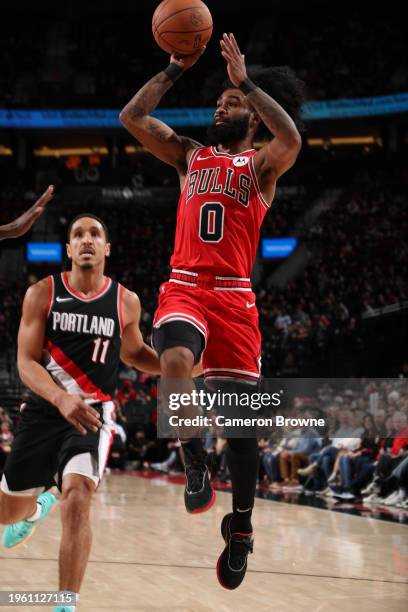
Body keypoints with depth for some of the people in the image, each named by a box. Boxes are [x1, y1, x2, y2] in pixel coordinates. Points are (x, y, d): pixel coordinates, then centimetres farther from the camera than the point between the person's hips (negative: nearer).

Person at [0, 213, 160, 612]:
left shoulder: (126, 302, 0)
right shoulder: (42, 294, -5)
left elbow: (133, 352, 21)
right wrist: (62, 399, -29)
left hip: (93, 414, -1)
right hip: (43, 411, 1)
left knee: (77, 497, -27)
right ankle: (38, 509, 53)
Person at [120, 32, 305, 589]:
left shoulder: (262, 163, 9)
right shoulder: (189, 155, 19)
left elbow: (291, 139, -16)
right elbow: (131, 116, 11)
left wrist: (247, 81, -11)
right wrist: (176, 69, 8)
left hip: (234, 296, -1)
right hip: (183, 287, 1)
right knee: (175, 362, -33)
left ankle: (241, 528, 14)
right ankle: (195, 462, -11)